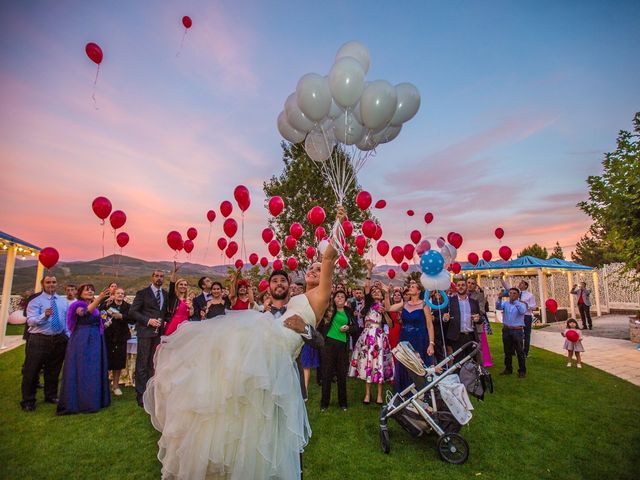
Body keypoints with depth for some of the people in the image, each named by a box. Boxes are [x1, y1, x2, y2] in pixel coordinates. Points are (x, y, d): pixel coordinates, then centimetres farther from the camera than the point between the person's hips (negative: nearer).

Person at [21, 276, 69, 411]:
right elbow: (30, 321, -18)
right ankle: (28, 400, 20)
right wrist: (44, 316, -36)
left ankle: (51, 396, 33)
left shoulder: (63, 301, 8)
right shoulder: (35, 301, -6)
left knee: (54, 370, 17)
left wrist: (69, 336, 3)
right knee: (32, 370, 3)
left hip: (59, 339, 4)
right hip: (39, 339, -4)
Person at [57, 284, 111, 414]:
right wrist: (99, 298, -44)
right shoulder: (78, 305, -8)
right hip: (82, 340, -8)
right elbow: (86, 312, -32)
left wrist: (105, 325, 7)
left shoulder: (95, 307, 14)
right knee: (82, 370, -4)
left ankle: (92, 401, 21)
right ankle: (79, 402, 6)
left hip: (95, 340, 8)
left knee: (93, 370, 12)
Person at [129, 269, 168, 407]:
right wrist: (148, 321, -15)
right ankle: (141, 394, 8)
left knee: (153, 364, 11)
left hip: (159, 332, 5)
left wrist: (164, 321, 4)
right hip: (145, 331, -4)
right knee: (142, 364, -1)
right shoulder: (143, 293, -2)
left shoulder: (166, 294, 12)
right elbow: (132, 311, -6)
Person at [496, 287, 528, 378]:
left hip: (517, 331, -3)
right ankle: (508, 369, 22)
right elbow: (498, 307, -11)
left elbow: (522, 311, -21)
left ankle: (522, 371, 11)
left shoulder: (521, 304, 0)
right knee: (507, 351, 12)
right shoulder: (505, 304, 8)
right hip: (506, 330, 3)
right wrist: (499, 298, -26)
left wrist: (515, 301, -24)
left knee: (520, 352, 1)